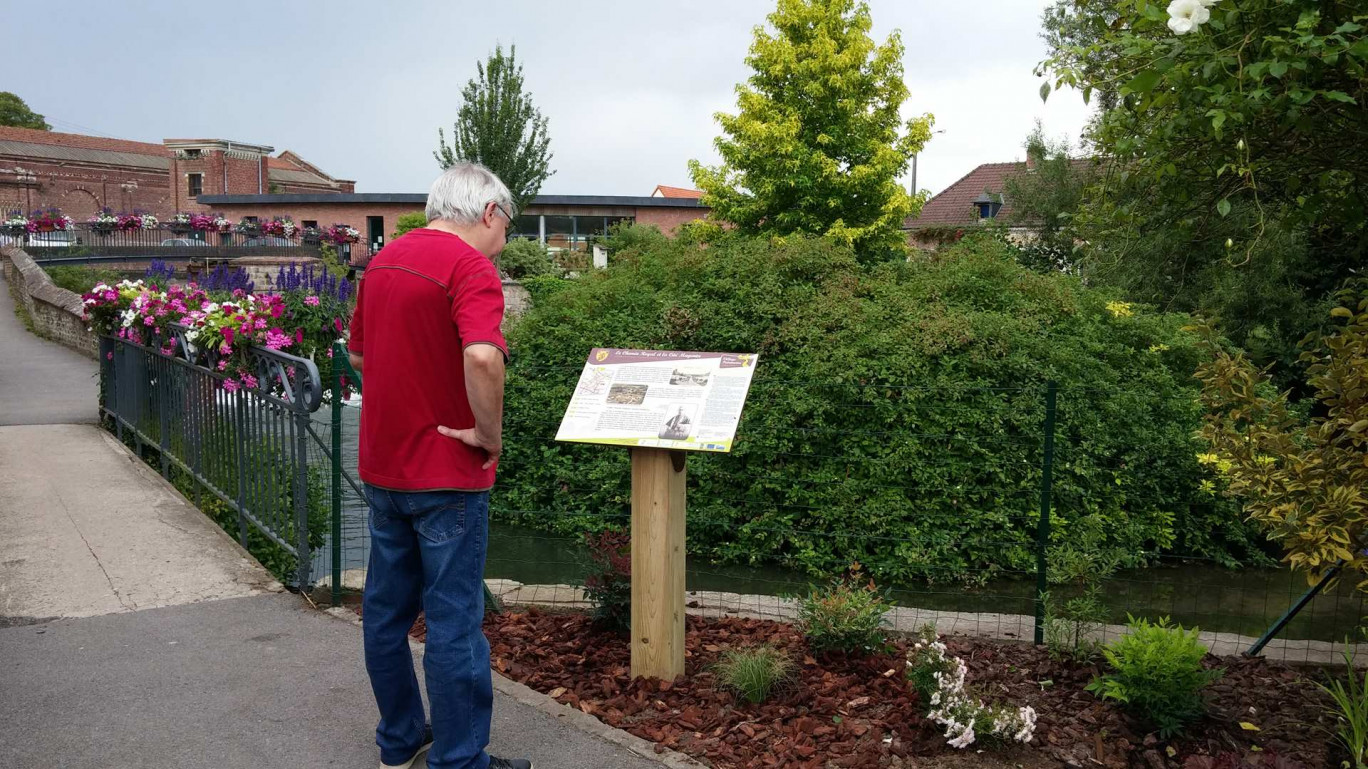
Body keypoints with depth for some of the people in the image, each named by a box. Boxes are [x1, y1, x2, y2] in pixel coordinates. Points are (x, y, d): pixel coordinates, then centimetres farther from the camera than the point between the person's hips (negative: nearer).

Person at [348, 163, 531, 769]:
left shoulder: (383, 261, 10)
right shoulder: (470, 266, -17)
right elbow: (483, 357, -34)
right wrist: (490, 434, -20)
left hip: (381, 466, 8)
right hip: (446, 471, -8)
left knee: (386, 609, 17)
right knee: (454, 622, 1)